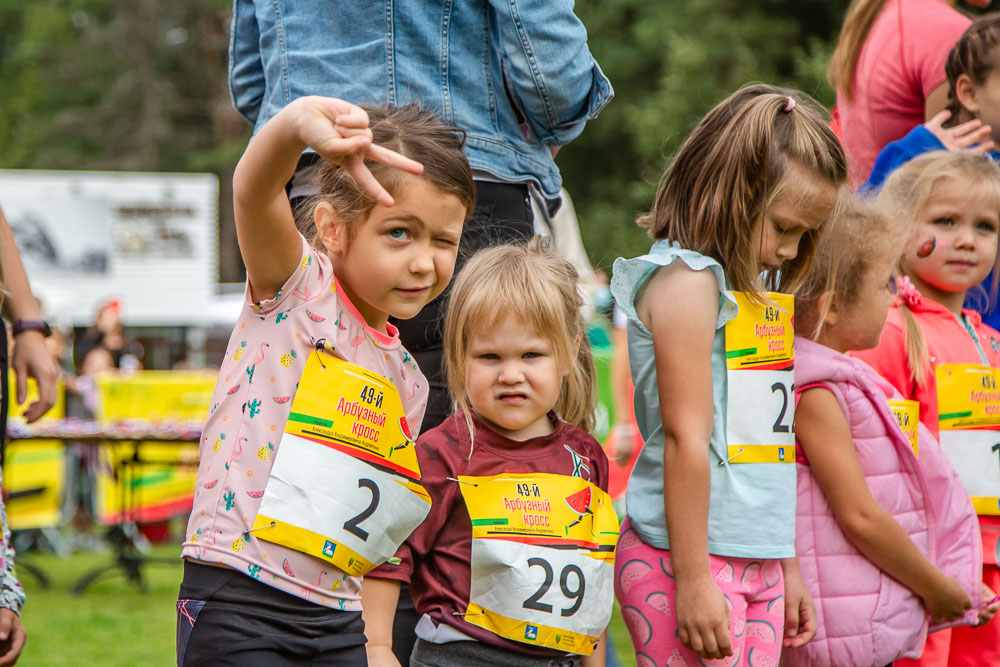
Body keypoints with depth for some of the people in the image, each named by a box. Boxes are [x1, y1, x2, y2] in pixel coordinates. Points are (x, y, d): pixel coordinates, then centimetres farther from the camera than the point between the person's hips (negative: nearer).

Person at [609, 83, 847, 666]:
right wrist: (692, 579, -18)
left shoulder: (753, 289, 17)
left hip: (758, 565, 9)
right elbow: (686, 437, -15)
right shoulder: (687, 282, -10)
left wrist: (788, 567, 21)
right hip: (693, 560, -9)